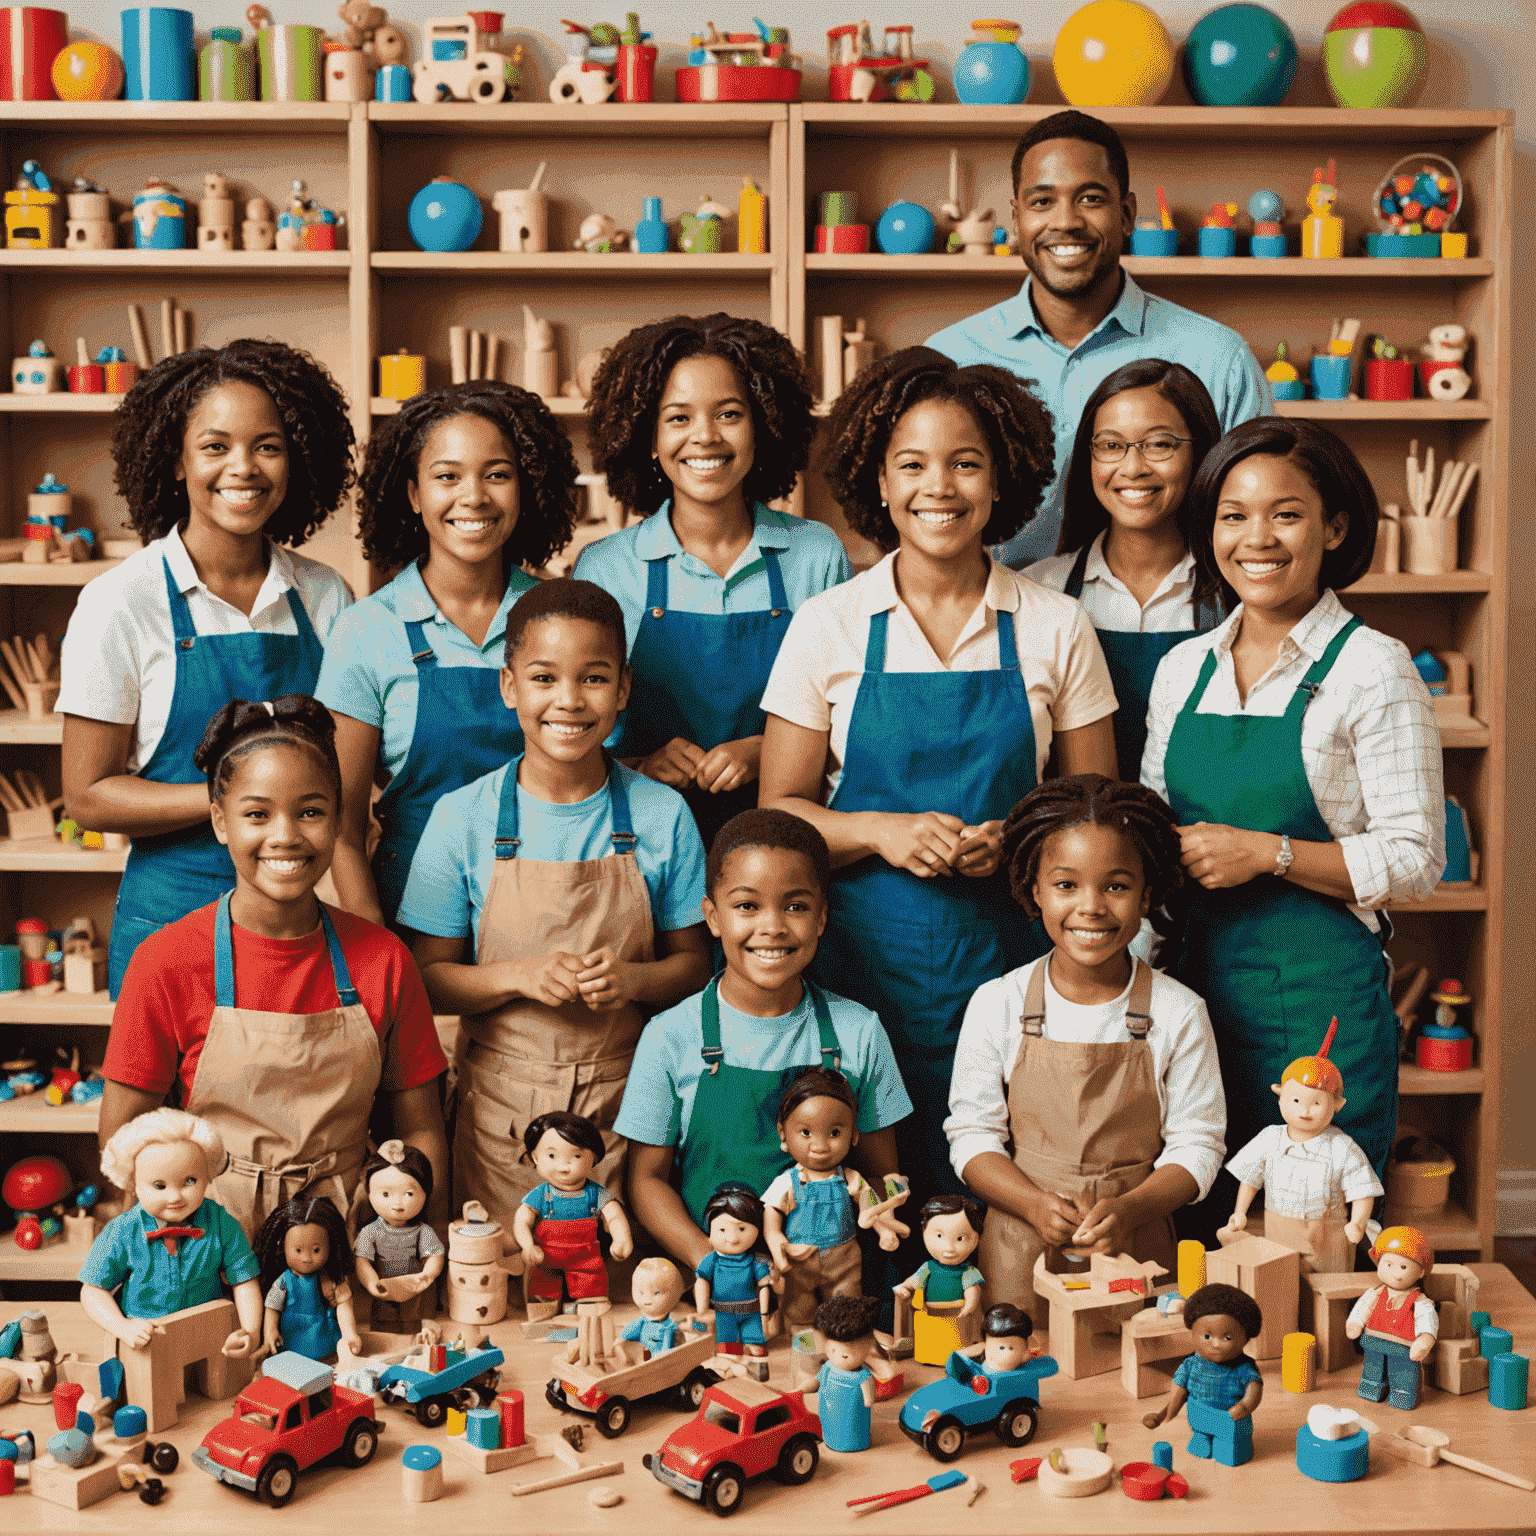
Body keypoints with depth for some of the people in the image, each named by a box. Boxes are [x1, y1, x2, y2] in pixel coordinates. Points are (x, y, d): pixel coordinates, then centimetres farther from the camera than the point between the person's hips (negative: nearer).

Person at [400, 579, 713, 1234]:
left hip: (626, 1102, 1)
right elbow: (429, 976, -1)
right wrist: (521, 975, -18)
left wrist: (635, 979, -16)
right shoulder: (462, 818, -4)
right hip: (502, 1106, 0)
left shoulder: (663, 817, -2)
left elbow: (692, 962, 5)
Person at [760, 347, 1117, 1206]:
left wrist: (1015, 839, -11)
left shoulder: (1056, 629, 4)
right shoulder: (828, 627, 2)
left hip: (1008, 954, 1)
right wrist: (881, 831, -14)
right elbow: (778, 812, 3)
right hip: (862, 953, 0)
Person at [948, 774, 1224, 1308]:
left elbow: (1196, 1145, -1)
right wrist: (1036, 1205, -16)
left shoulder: (1178, 1013, -2)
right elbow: (972, 1133, 1)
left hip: (1136, 1252, 0)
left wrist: (1129, 1209, -18)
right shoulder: (997, 1005, -2)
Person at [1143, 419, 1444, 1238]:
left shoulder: (1371, 668, -6)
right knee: (1190, 1238, 10)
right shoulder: (1182, 669, 10)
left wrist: (1267, 853, -16)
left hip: (1319, 995, -5)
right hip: (1195, 987, 5)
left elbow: (1415, 861, -8)